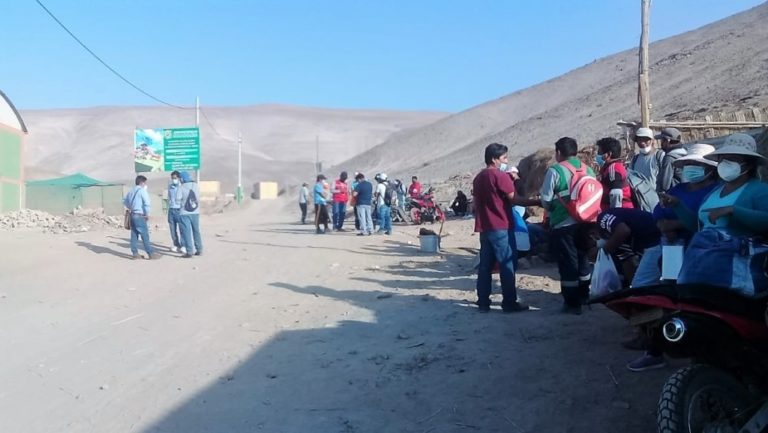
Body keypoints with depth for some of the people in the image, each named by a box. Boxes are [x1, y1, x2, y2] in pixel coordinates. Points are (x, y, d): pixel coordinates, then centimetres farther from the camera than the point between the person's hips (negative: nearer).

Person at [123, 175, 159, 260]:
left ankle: (135, 253, 12)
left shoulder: (131, 191, 15)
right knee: (145, 235, -6)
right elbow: (147, 203, -20)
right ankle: (151, 254, -5)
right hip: (140, 216, -8)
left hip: (132, 215, 8)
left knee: (134, 235, 10)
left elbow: (125, 201, 26)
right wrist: (147, 214, -10)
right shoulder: (142, 191, -11)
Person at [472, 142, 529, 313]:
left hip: (484, 227, 8)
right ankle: (509, 303, 1)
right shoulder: (500, 175, -11)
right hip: (499, 227, -8)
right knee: (507, 265, -2)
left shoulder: (478, 177, 14)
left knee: (485, 265, 8)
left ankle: (483, 302, 10)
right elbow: (514, 199, -11)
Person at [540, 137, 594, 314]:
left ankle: (572, 303, 7)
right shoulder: (588, 170, 5)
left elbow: (546, 199, -12)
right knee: (583, 259, 20)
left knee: (568, 263, 2)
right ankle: (584, 296, 34)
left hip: (563, 225, -6)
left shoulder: (554, 171, -12)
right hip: (584, 223, 6)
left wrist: (550, 209, 9)